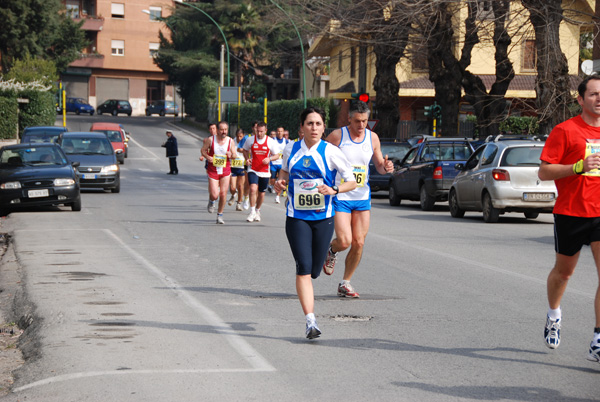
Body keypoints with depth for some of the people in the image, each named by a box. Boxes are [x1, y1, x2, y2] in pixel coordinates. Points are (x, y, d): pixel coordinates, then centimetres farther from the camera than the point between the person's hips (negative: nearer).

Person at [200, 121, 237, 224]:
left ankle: (220, 215, 15)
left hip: (225, 170, 2)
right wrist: (207, 157, -15)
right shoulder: (211, 139, -7)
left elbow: (235, 155, 7)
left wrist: (231, 155, -17)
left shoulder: (230, 141, -1)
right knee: (214, 195, -9)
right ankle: (211, 202, 30)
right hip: (213, 170, -2)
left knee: (223, 194, -2)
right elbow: (203, 150, 5)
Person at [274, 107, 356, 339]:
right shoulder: (291, 150, 4)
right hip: (296, 217, 0)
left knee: (314, 271, 5)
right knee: (304, 268, -13)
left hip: (323, 217, 0)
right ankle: (310, 321, -14)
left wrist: (334, 190, -20)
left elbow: (352, 182, -2)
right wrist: (280, 182, 2)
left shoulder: (330, 152, -4)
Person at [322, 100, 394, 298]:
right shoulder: (337, 136, -9)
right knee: (344, 241, -15)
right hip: (340, 197, -4)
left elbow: (379, 166, 14)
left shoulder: (373, 138, 4)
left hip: (362, 197, 4)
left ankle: (345, 284, 16)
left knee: (359, 243, 1)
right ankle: (331, 251, 23)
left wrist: (386, 167, -9)